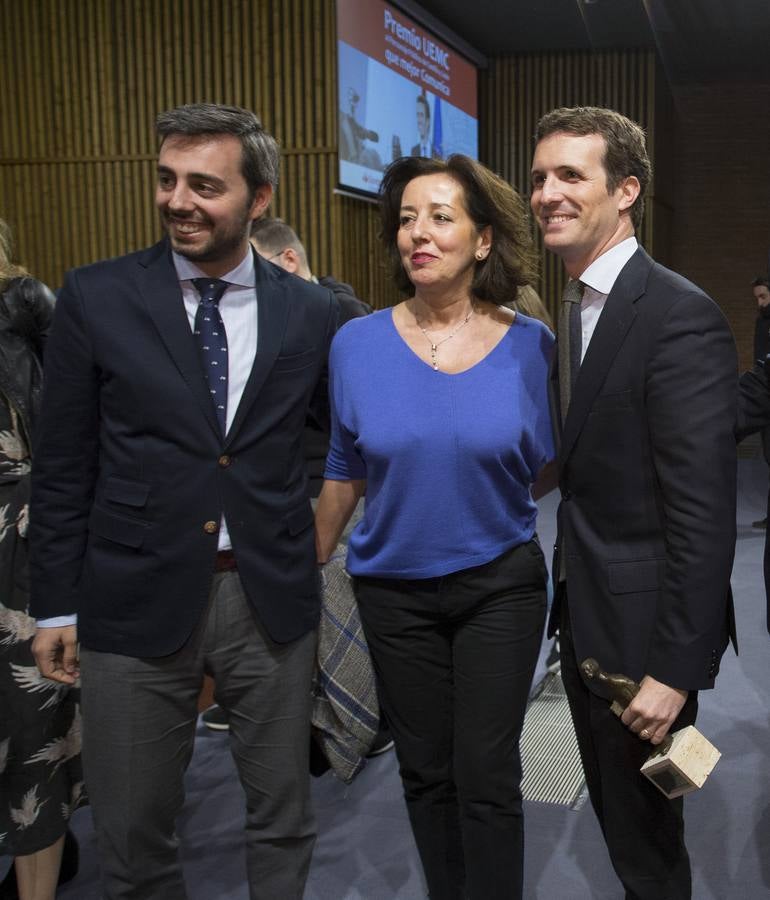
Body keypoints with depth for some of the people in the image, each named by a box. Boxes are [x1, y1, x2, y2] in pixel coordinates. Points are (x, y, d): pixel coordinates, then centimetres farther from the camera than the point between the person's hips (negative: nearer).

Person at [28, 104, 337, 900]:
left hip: (271, 597, 1)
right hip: (137, 601, -1)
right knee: (131, 833, 12)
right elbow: (61, 468, 1)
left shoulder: (308, 310, 1)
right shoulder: (95, 298, -3)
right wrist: (56, 603, 1)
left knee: (282, 817, 16)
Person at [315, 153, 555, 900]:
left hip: (500, 585, -1)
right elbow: (344, 473, 6)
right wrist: (311, 565, 11)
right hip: (396, 592, 2)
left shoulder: (530, 347, -7)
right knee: (424, 771, 15)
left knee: (487, 776, 3)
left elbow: (548, 466, 3)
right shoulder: (358, 343, -6)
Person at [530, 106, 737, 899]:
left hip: (641, 625, -8)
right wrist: (567, 594, 10)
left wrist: (675, 668, -22)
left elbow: (704, 513, -23)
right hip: (582, 612, 8)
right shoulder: (575, 309, 7)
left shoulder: (681, 317, -20)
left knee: (643, 835, 10)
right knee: (613, 808, 23)